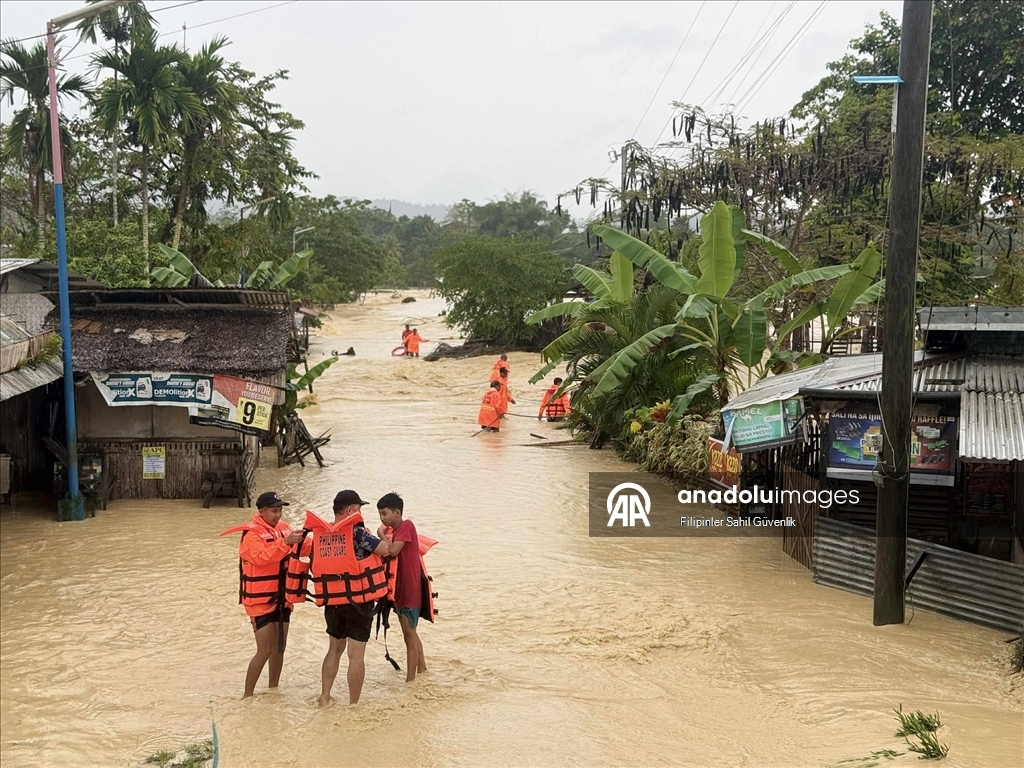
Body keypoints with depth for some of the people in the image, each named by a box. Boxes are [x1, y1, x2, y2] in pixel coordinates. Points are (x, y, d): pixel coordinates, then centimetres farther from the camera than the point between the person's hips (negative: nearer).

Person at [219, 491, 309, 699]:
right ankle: (247, 695, 3)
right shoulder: (252, 533, -15)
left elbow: (302, 549, 8)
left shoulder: (282, 529, 6)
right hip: (260, 600, -7)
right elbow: (262, 558, -31)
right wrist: (285, 543, -42)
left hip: (281, 598, 7)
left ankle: (273, 690, 29)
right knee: (264, 651, -8)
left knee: (279, 648, 15)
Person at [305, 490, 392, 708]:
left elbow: (313, 566, 12)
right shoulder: (356, 531, -13)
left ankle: (324, 697, 27)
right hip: (358, 601, -6)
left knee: (335, 648, 23)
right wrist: (382, 536, 7)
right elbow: (385, 549, -14)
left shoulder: (319, 534, 4)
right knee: (356, 654, 1)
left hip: (332, 602, 6)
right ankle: (353, 705, 6)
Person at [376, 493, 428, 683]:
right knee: (410, 633, 19)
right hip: (400, 589, 10)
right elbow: (389, 553, 8)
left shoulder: (407, 526, -15)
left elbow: (393, 551, -27)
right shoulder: (396, 531, 12)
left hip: (410, 589, -10)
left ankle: (410, 680, 1)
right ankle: (422, 670, 33)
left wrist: (381, 536, -12)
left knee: (409, 634, -4)